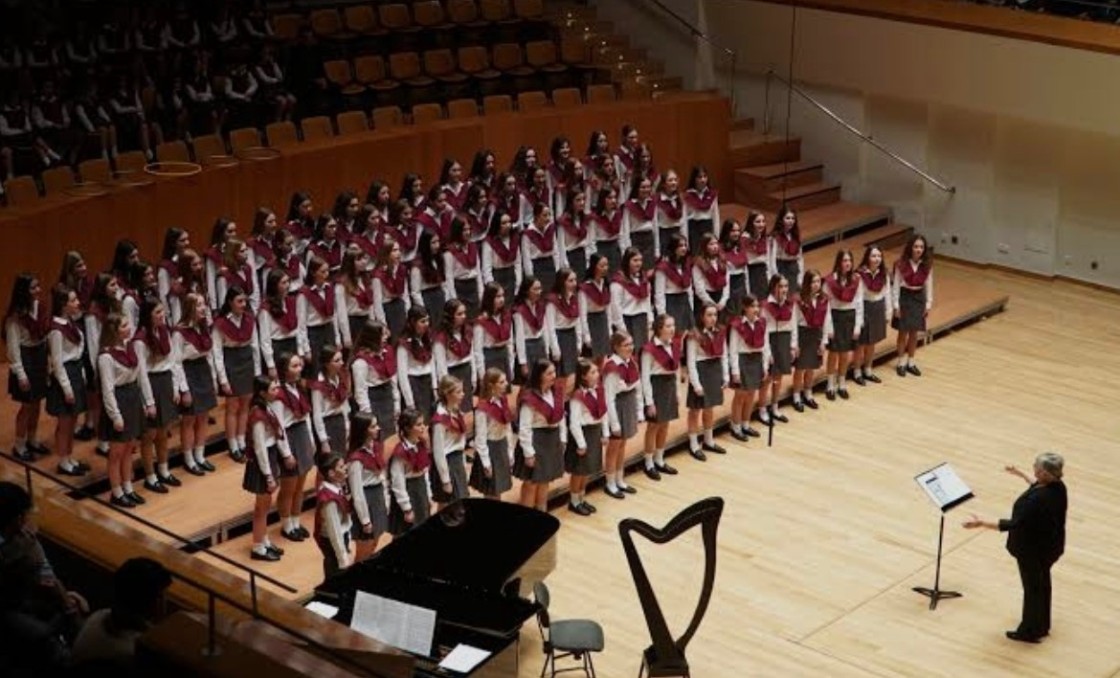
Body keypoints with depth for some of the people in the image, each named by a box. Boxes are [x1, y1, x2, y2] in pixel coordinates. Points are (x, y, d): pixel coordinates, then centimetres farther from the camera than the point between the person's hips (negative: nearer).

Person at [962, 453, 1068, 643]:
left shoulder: (1036, 500, -36)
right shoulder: (1058, 486, -9)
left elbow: (1014, 524, -34)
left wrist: (980, 523, -33)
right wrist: (1020, 474, 25)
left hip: (1034, 549, -8)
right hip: (1050, 545, 8)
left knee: (1032, 588, 10)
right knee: (1042, 584, 25)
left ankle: (1029, 632, 28)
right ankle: (1042, 626, 42)